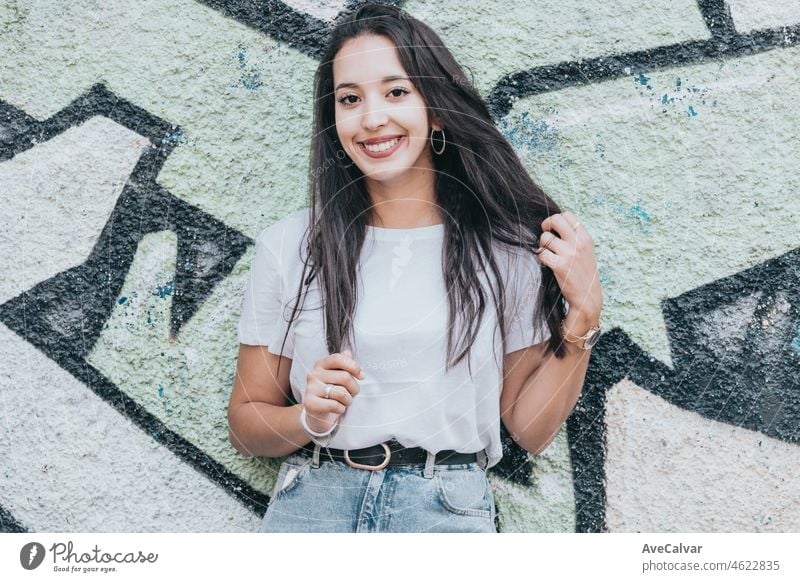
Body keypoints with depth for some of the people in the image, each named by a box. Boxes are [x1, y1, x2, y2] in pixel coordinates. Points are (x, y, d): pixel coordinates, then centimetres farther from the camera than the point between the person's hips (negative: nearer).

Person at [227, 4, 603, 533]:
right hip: (312, 494, 1)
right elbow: (246, 424, 10)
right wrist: (309, 418, -10)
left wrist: (583, 312, -6)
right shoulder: (288, 247, 4)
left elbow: (530, 427, 5)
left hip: (448, 505, 0)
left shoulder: (506, 248, 4)